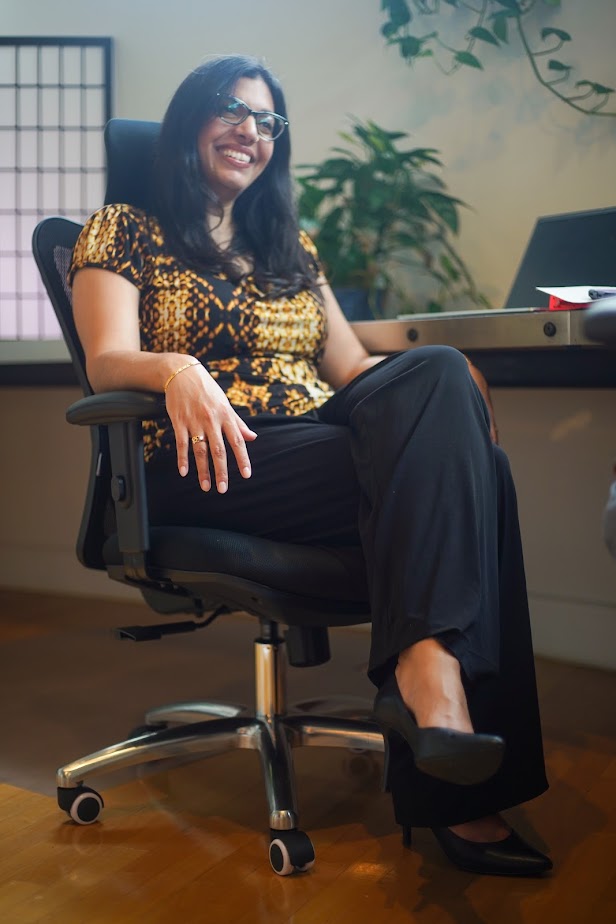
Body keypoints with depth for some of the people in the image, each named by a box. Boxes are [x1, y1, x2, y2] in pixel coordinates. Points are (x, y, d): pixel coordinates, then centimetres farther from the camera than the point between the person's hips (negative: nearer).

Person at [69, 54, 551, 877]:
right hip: (210, 469, -5)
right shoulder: (123, 232, 13)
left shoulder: (290, 246, 28)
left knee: (438, 374, -29)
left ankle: (427, 673, -39)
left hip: (329, 439, 5)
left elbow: (351, 366, 20)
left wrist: (444, 388, -1)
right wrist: (175, 369, -28)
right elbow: (107, 361, -4)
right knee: (453, 473, -28)